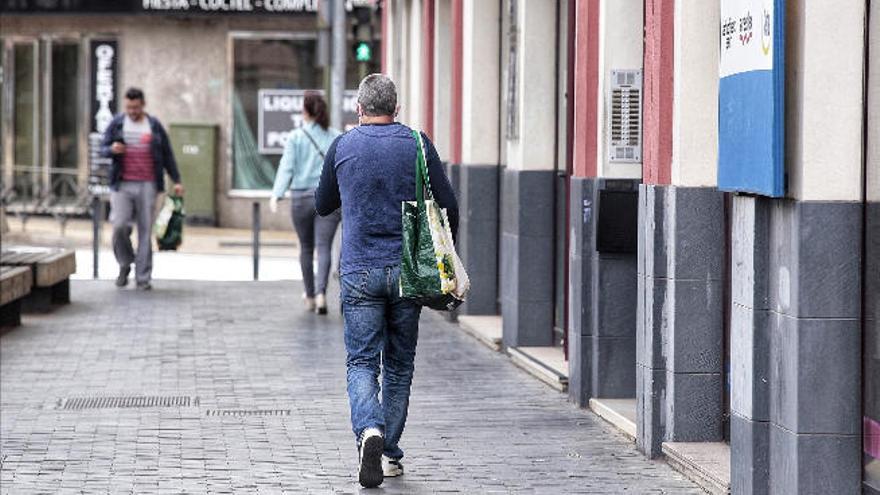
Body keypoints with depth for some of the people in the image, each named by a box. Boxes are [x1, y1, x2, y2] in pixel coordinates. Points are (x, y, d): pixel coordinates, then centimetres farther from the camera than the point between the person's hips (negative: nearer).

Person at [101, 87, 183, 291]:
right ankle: (124, 265, 11)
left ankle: (143, 278, 4)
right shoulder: (116, 124, 7)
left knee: (145, 231, -1)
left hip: (147, 186, 0)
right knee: (119, 226, -13)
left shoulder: (155, 126, 8)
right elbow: (103, 149, 8)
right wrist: (112, 149, -16)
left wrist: (176, 180, 8)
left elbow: (167, 155, 13)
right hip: (122, 186, 0)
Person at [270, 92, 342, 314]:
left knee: (306, 248, 14)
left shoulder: (295, 137, -3)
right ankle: (321, 293, -23)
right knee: (324, 247, -4)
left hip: (302, 197, 0)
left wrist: (276, 196, -17)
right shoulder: (336, 137, 3)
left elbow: (287, 167, -11)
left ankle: (310, 297, 25)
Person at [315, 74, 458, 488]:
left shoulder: (343, 147, 2)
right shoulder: (417, 145, 0)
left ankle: (369, 430, -24)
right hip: (407, 269, 1)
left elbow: (323, 206, 15)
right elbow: (448, 207, 0)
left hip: (360, 271, -1)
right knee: (399, 365, 12)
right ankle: (390, 452, 14)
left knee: (362, 362, 1)